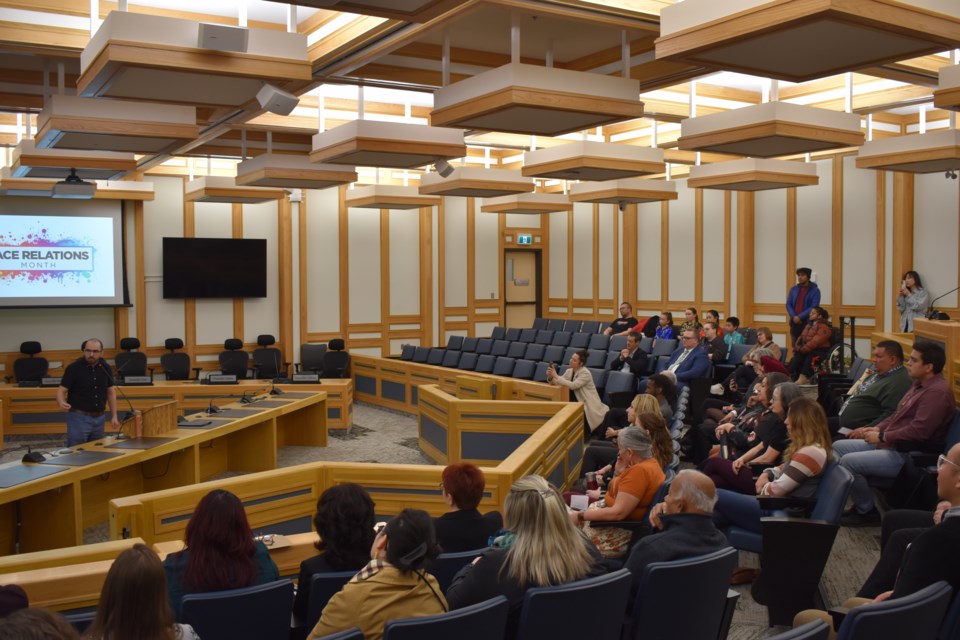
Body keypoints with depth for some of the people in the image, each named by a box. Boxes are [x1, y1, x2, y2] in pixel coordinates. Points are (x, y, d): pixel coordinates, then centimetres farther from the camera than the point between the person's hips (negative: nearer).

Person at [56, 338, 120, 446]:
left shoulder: (105, 368, 3)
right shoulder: (74, 368, -11)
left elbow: (111, 391, 11)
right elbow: (61, 390, -11)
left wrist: (114, 416, 6)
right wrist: (62, 403, -34)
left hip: (99, 417, 5)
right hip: (79, 417, -5)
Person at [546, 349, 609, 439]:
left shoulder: (585, 373, -18)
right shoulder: (569, 371, 5)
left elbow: (573, 385, -30)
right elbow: (557, 383, 1)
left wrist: (556, 376, -30)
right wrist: (550, 377, -21)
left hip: (589, 405, -7)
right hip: (577, 402, 7)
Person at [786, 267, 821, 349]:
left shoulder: (815, 290, -1)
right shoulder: (794, 289, 14)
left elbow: (813, 307, -10)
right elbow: (788, 304, 8)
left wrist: (800, 317, -16)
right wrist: (794, 317, -9)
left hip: (808, 323, -5)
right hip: (794, 323, 5)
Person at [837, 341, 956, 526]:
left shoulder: (937, 391, -21)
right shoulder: (919, 384, 12)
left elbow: (919, 431, -28)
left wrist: (882, 436, -19)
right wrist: (876, 428, 6)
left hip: (909, 456, -11)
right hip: (890, 444, 11)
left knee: (849, 461, -23)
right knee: (838, 447, 7)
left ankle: (867, 511, -2)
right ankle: (861, 503, 10)